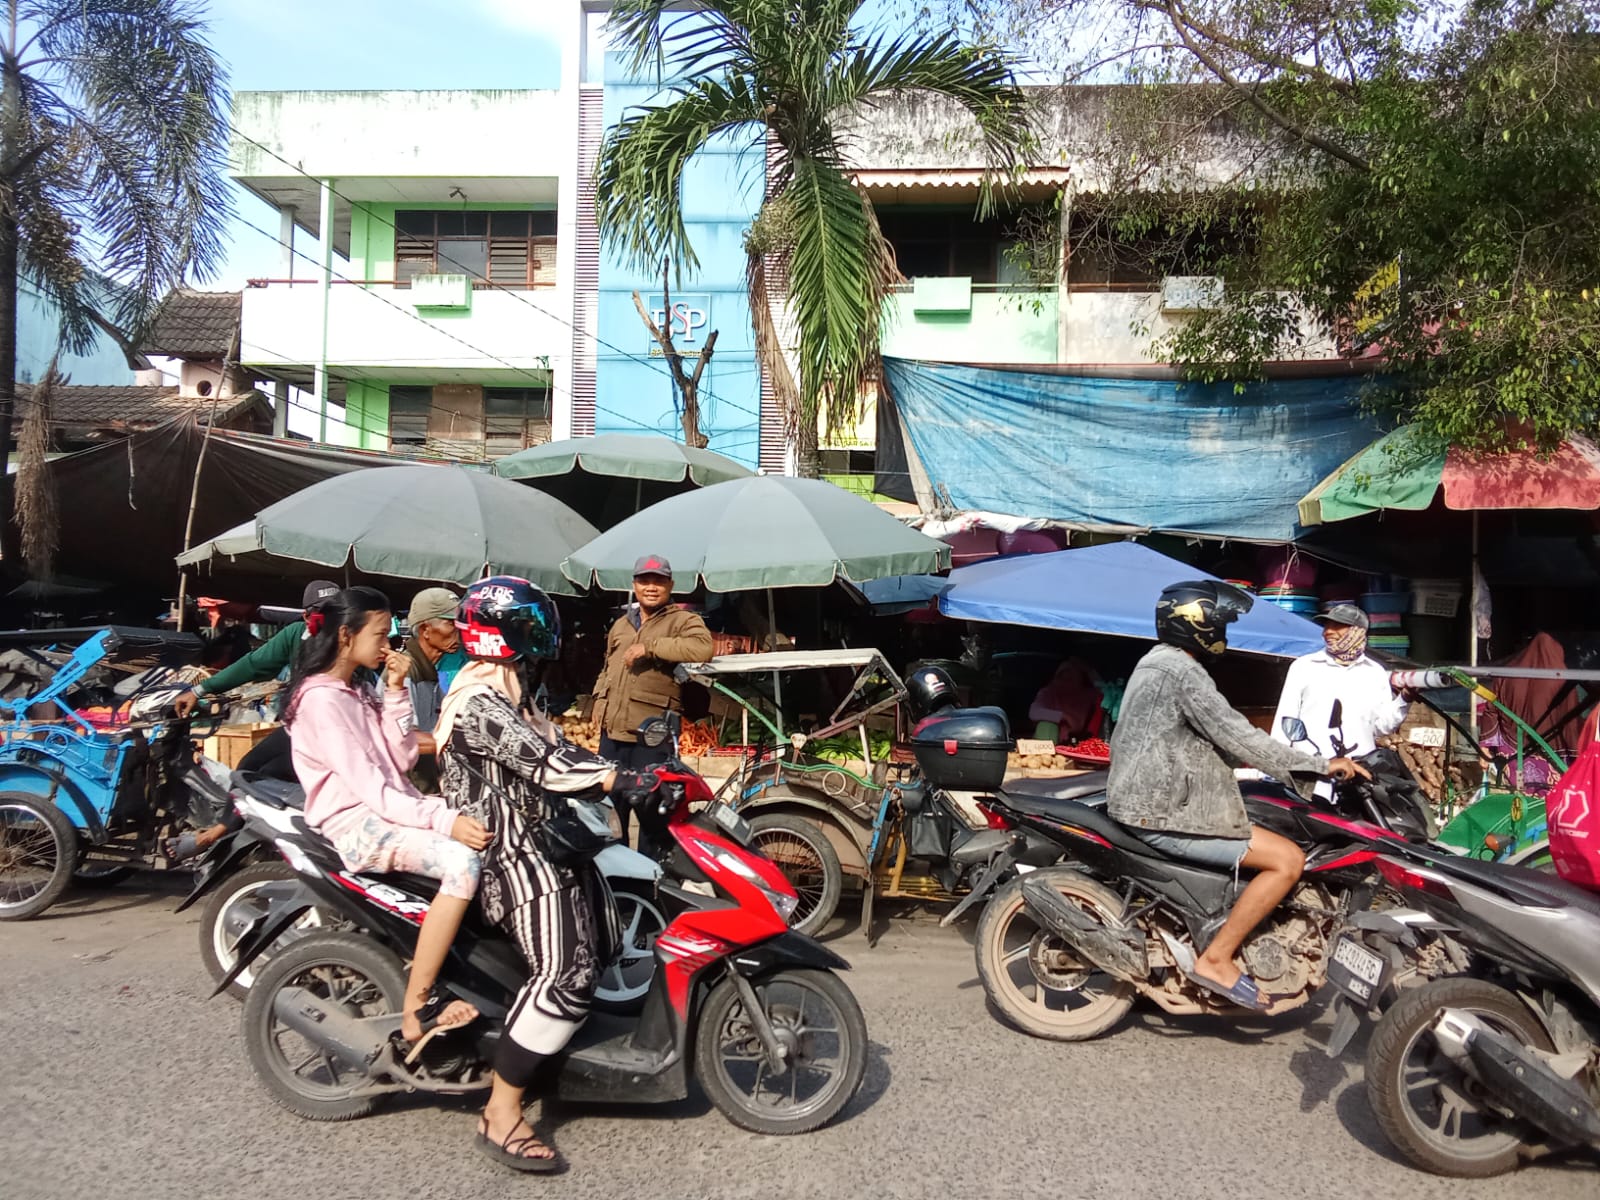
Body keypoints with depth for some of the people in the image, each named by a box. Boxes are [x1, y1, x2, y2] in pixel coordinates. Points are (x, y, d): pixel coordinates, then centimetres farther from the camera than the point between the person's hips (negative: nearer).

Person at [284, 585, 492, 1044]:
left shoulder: (356, 692, 17)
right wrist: (442, 820, -29)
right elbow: (367, 788, -22)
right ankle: (416, 1007, -26)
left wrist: (396, 692, 1)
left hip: (387, 810, 9)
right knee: (462, 861, -32)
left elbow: (401, 761, 8)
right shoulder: (321, 699, -13)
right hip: (354, 823, -9)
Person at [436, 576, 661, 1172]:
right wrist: (619, 780, -35)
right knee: (567, 975, -19)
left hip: (547, 838, 11)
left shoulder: (512, 693, 17)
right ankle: (501, 1117, -13)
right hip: (514, 850, -11)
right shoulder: (479, 700, -17)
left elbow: (558, 748, 14)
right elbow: (539, 761, -29)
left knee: (600, 947, 12)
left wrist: (630, 774, 5)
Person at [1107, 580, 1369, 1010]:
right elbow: (1238, 738, -20)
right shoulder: (1182, 671, -16)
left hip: (1146, 802, 11)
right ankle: (1216, 959, -10)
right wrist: (1321, 765, -13)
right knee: (1288, 859, -12)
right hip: (1165, 814, -11)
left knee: (1269, 840, 23)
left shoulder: (1157, 662, 17)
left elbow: (1219, 740, 22)